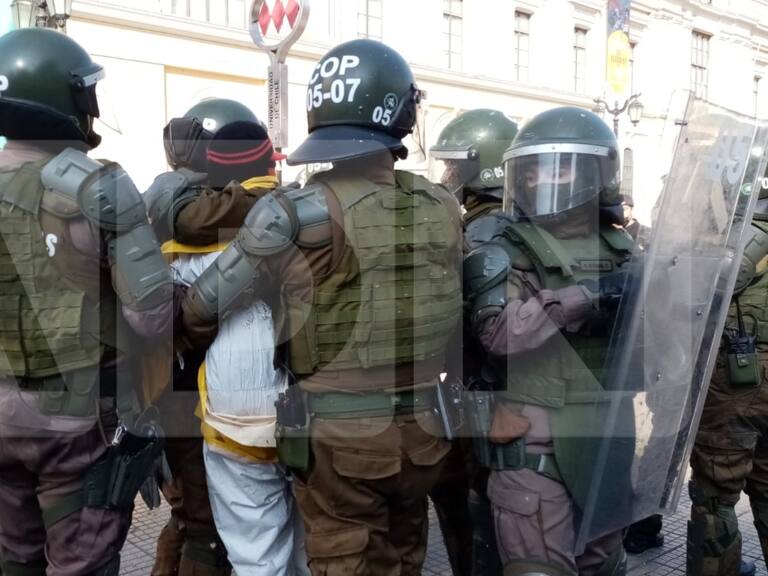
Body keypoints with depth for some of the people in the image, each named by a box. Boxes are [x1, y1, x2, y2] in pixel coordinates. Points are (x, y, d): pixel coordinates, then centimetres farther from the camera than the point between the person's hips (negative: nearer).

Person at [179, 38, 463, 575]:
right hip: (423, 428, 4)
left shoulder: (297, 213, -15)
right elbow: (451, 314, 3)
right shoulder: (443, 209, -3)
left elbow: (203, 308, -8)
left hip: (340, 434, -4)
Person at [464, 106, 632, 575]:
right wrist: (582, 295, -27)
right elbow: (497, 333, -24)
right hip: (534, 441, -5)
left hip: (608, 436, 6)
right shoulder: (506, 251, -6)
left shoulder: (621, 251, 10)